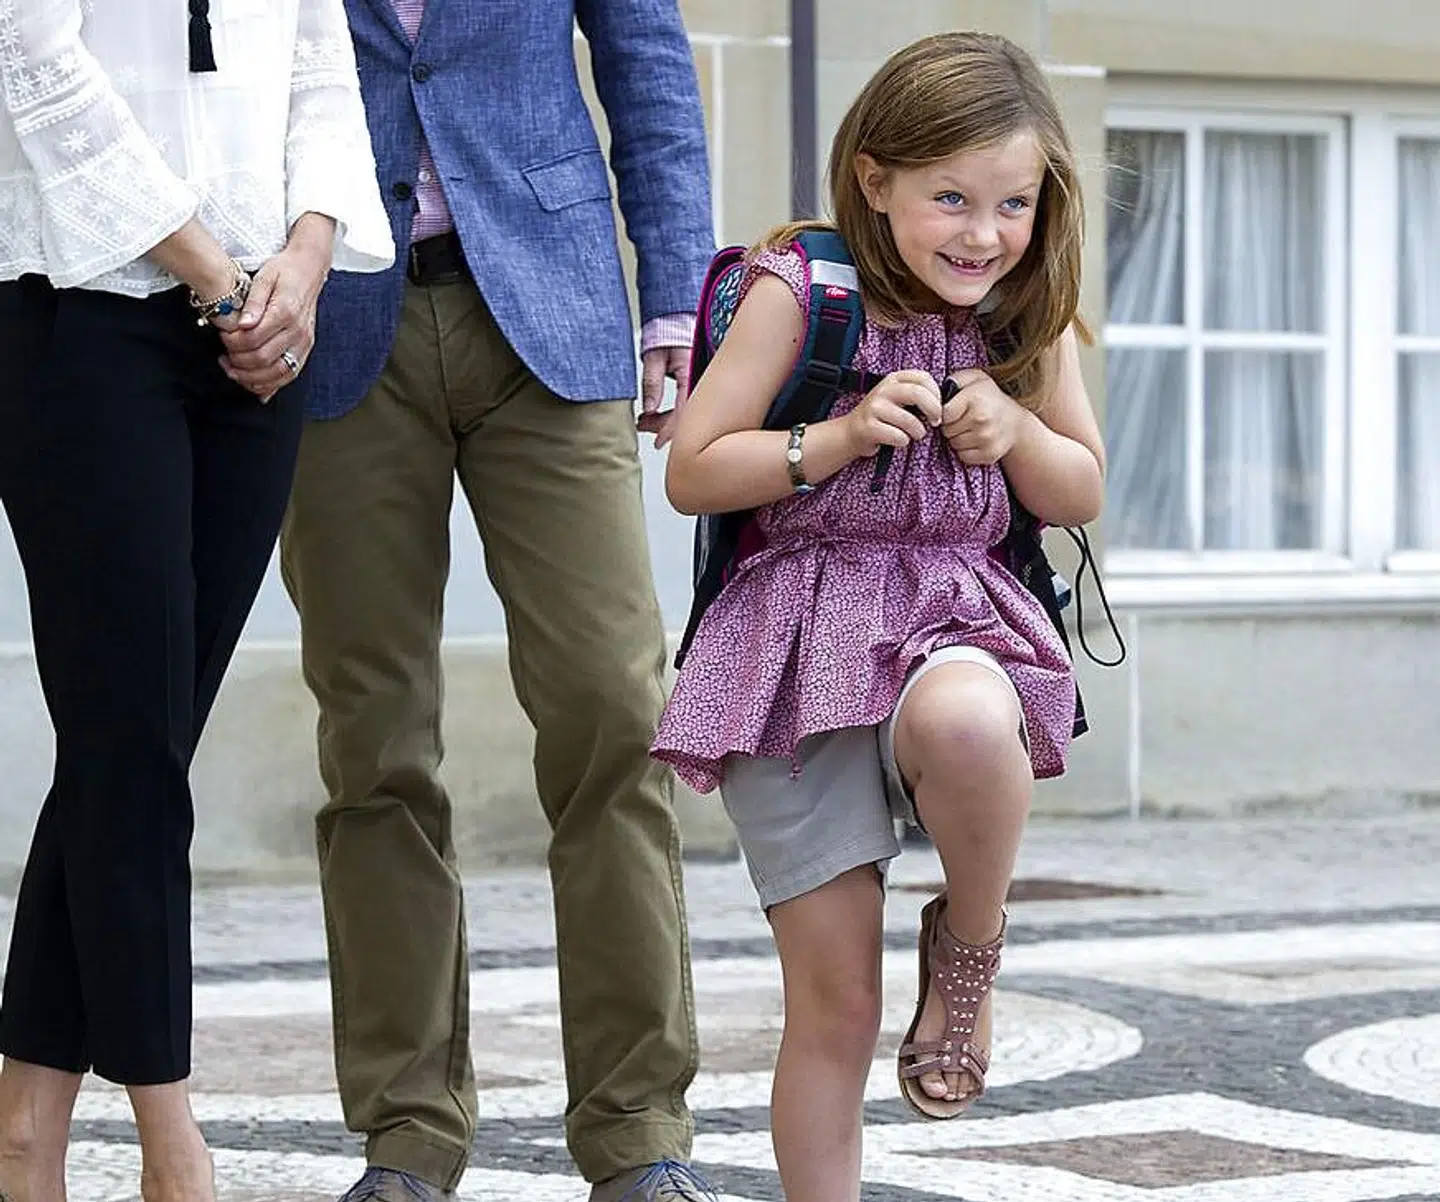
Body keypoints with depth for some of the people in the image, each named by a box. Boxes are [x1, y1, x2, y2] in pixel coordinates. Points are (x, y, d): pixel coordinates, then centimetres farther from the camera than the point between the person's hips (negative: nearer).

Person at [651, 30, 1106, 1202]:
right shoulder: (797, 294, -5)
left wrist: (1015, 431, -5)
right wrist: (842, 437, -16)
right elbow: (693, 470, -4)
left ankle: (969, 946, -9)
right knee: (834, 998, -2)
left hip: (958, 618, 2)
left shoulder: (1029, 319, 7)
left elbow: (1081, 495, 16)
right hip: (804, 632, -2)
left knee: (964, 722, -39)